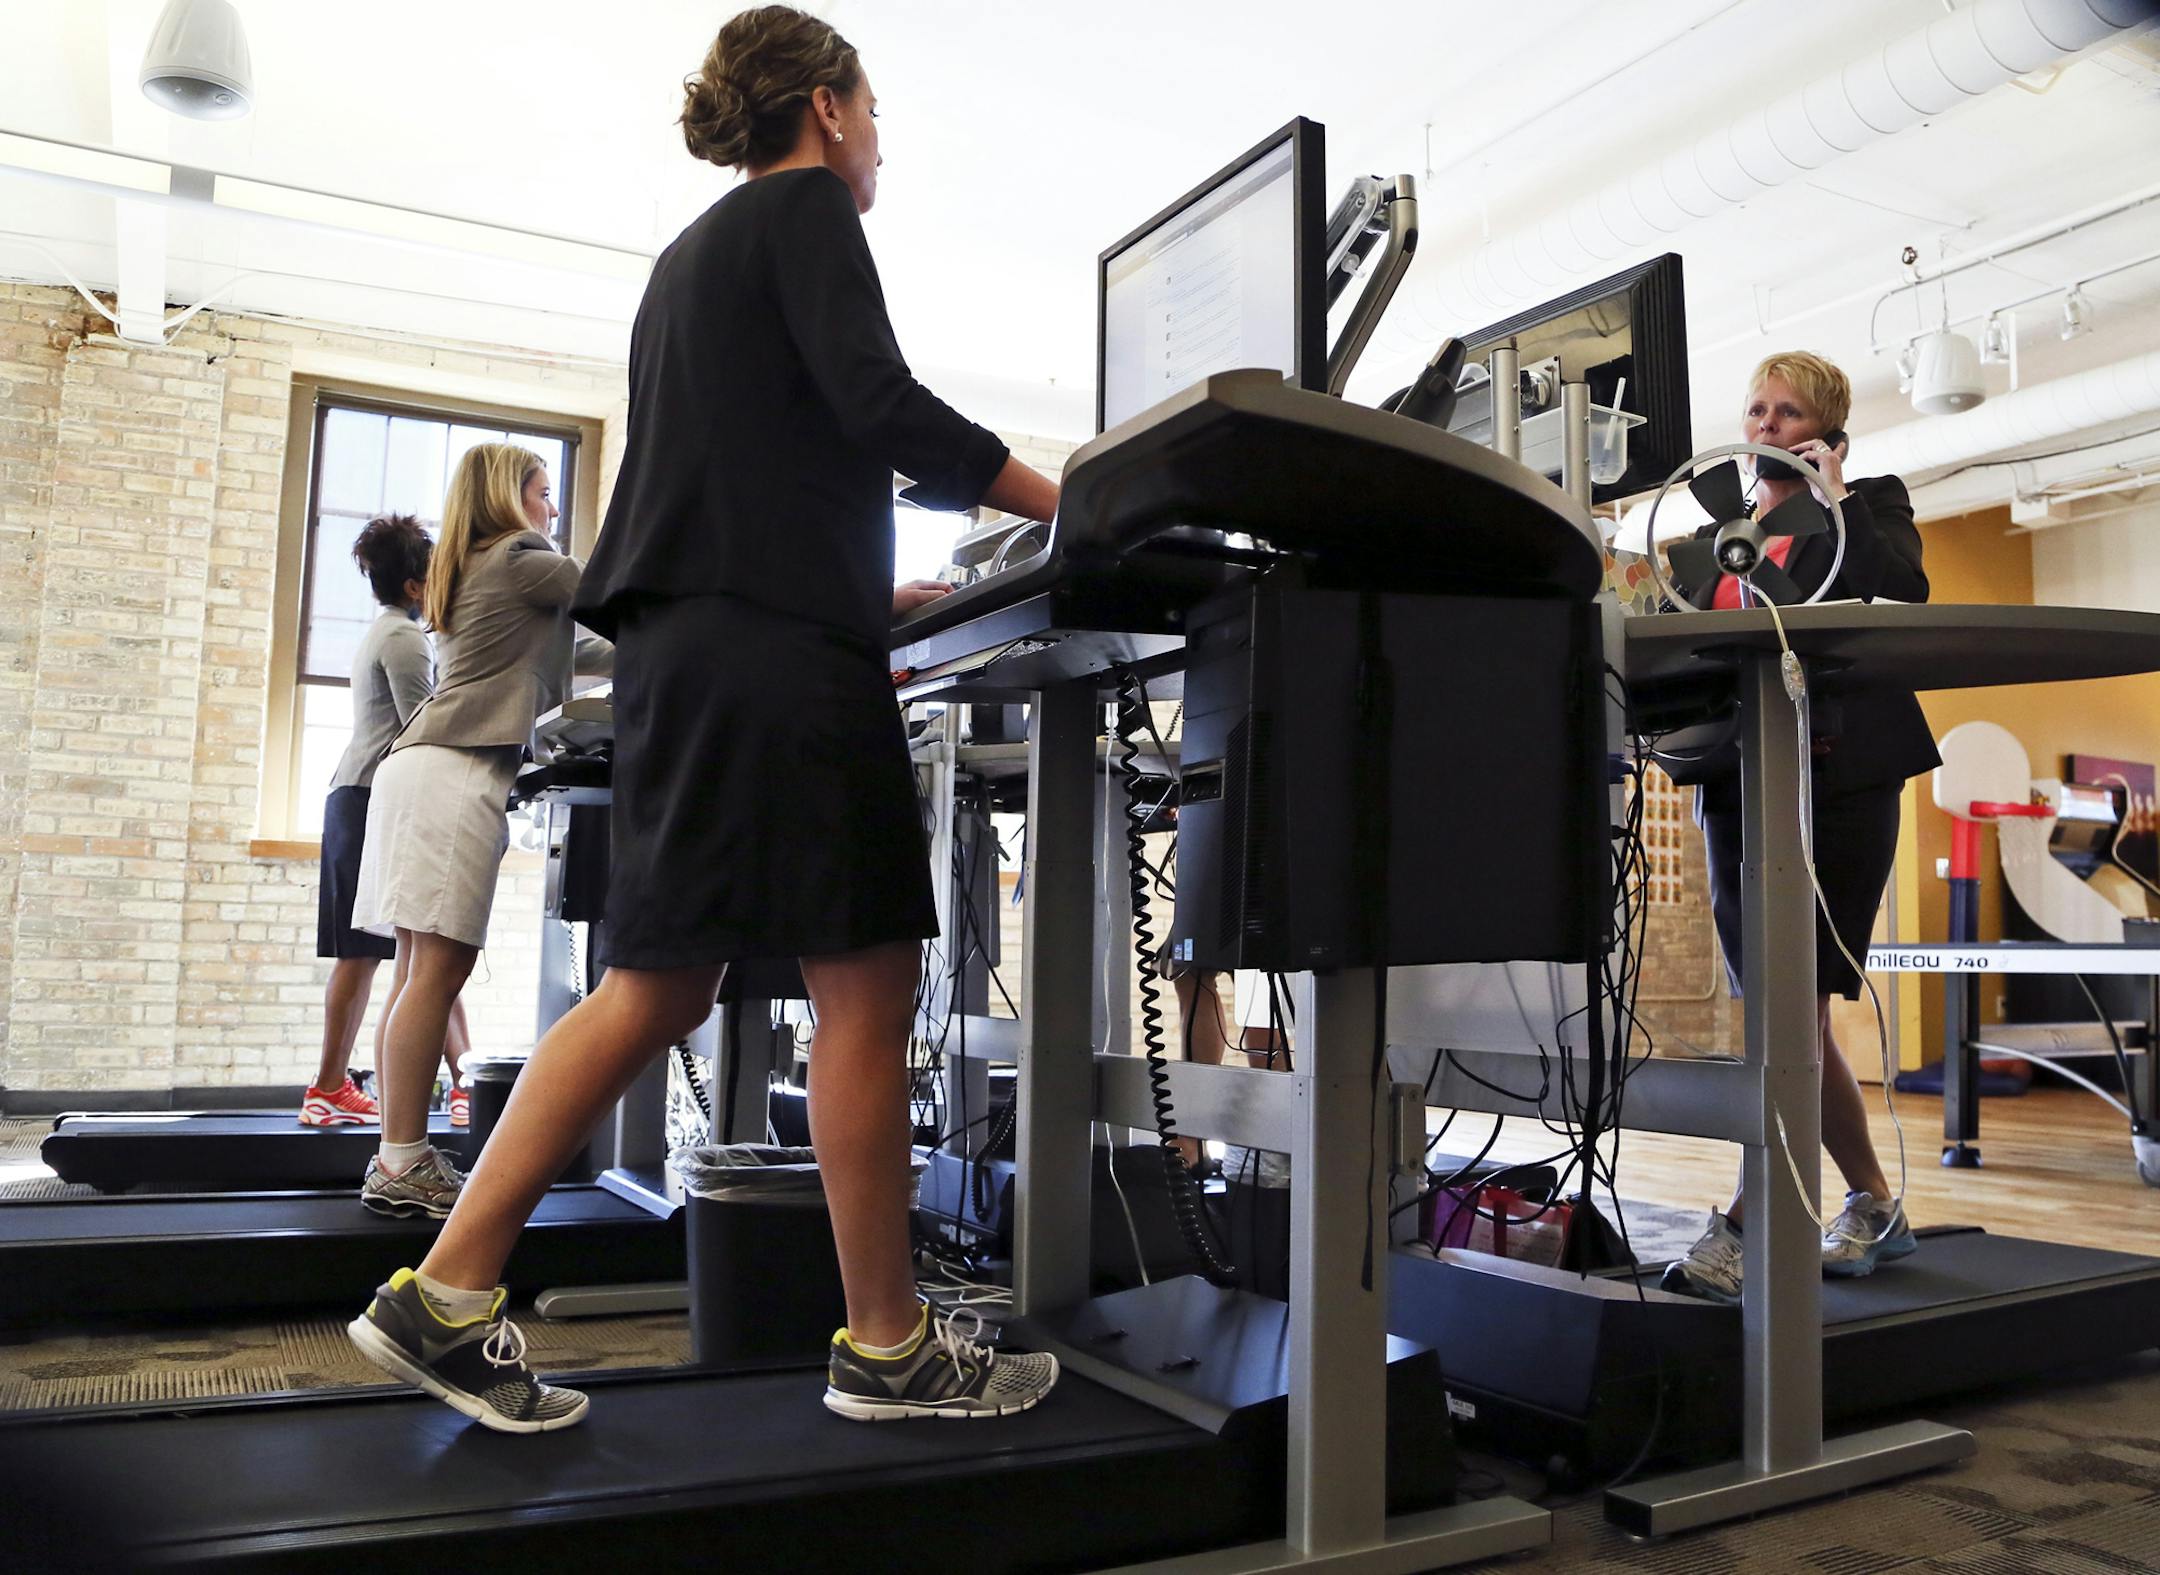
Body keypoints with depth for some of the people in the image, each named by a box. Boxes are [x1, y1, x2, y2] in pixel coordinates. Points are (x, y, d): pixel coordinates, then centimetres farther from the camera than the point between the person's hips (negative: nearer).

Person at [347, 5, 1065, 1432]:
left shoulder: (691, 257, 29)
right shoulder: (806, 208, 3)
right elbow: (878, 403, -13)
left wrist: (870, 597, 29)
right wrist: (1079, 507, -8)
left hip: (683, 647, 9)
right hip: (779, 652, -9)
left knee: (657, 988, 8)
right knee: (867, 983, -4)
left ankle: (446, 1297, 8)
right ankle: (886, 1345, 5)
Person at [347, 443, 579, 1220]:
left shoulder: (463, 572, 27)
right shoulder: (523, 560, 1)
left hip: (421, 768, 9)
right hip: (459, 771, -9)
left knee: (424, 970, 6)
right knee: (438, 969, -12)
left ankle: (399, 1157, 6)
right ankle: (403, 1164, -13)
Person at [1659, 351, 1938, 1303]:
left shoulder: (1868, 506, 9)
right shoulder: (1719, 534, 22)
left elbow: (1904, 589, -10)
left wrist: (1835, 494, -8)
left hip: (1838, 777, -5)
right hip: (1738, 785, 5)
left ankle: (1747, 1227, -12)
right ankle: (1873, 1207, 21)